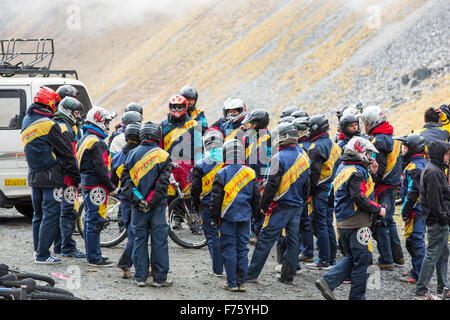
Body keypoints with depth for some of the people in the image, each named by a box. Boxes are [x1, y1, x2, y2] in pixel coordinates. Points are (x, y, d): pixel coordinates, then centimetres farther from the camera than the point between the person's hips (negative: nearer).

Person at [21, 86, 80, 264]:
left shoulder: (26, 122, 11)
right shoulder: (49, 125, -15)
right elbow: (65, 152, -11)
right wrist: (76, 176, -5)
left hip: (33, 176, 8)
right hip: (50, 178, -8)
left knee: (38, 214, 17)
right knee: (51, 215, -5)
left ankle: (38, 250, 23)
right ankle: (42, 255, -6)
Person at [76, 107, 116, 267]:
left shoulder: (85, 139, 15)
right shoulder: (96, 142, -17)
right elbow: (100, 168, -21)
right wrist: (110, 186, -14)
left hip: (86, 185, 11)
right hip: (96, 187, -11)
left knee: (90, 220, 16)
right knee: (95, 222, -7)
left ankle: (92, 255, 24)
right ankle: (94, 258, -6)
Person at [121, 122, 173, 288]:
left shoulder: (133, 154, 2)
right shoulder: (163, 156, -5)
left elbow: (125, 179, -1)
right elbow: (163, 182, -12)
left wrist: (136, 199, -4)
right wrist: (151, 202, -9)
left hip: (138, 206, 2)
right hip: (157, 206, -2)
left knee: (139, 238, 9)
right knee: (159, 240, 4)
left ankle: (140, 277, 10)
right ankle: (159, 278, 6)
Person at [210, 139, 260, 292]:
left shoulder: (222, 174, -9)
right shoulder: (250, 173, 2)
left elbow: (216, 198, -6)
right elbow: (256, 196, 10)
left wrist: (214, 217, 4)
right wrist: (253, 213, 23)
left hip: (228, 217, -3)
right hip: (245, 217, 3)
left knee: (229, 249, 1)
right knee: (243, 248, 9)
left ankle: (232, 283, 2)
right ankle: (242, 282, 11)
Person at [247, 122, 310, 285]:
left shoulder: (280, 157, -16)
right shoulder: (303, 156, 7)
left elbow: (272, 185, -16)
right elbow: (307, 184, 15)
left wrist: (264, 206, -8)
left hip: (281, 206, -7)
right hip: (297, 207, 7)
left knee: (266, 239, -3)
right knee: (293, 240, 11)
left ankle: (252, 274, -1)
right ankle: (288, 276, 15)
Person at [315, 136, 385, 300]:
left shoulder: (342, 169, 14)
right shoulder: (357, 172, -16)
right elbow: (359, 198, -23)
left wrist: (370, 172, 14)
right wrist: (378, 209, -12)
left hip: (342, 223, 9)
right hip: (356, 223, -9)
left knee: (351, 258, 19)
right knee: (361, 261, 1)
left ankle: (327, 281, 4)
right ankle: (357, 296, 6)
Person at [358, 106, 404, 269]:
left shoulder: (378, 141, -18)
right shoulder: (392, 138, 11)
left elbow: (379, 168, -22)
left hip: (382, 187, -9)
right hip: (394, 185, 9)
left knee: (379, 223, -3)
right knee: (388, 220, 20)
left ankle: (386, 261, -2)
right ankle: (397, 256, 26)